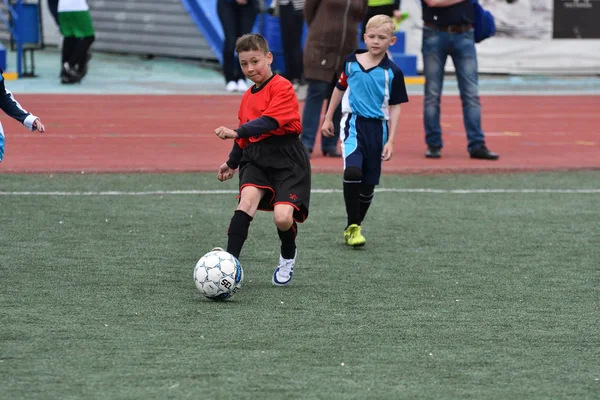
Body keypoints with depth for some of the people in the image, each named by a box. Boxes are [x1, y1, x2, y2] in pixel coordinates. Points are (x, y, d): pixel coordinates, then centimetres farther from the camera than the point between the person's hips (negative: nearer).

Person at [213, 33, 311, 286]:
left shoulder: (282, 88, -9)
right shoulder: (248, 97, 17)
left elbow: (268, 122, -24)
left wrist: (237, 132, -33)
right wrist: (232, 163, 35)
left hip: (287, 160, -6)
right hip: (256, 158, 6)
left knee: (283, 217, -18)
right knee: (247, 201, -22)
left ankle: (288, 256, 17)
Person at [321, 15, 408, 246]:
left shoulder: (392, 73, -2)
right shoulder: (352, 62, 1)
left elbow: (394, 108, 1)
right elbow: (340, 89, 16)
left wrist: (391, 141, -4)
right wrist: (328, 118, 20)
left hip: (377, 127, 1)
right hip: (354, 123, -1)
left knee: (369, 183, 6)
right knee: (352, 171, -23)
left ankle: (355, 227, 25)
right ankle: (352, 226, -12)